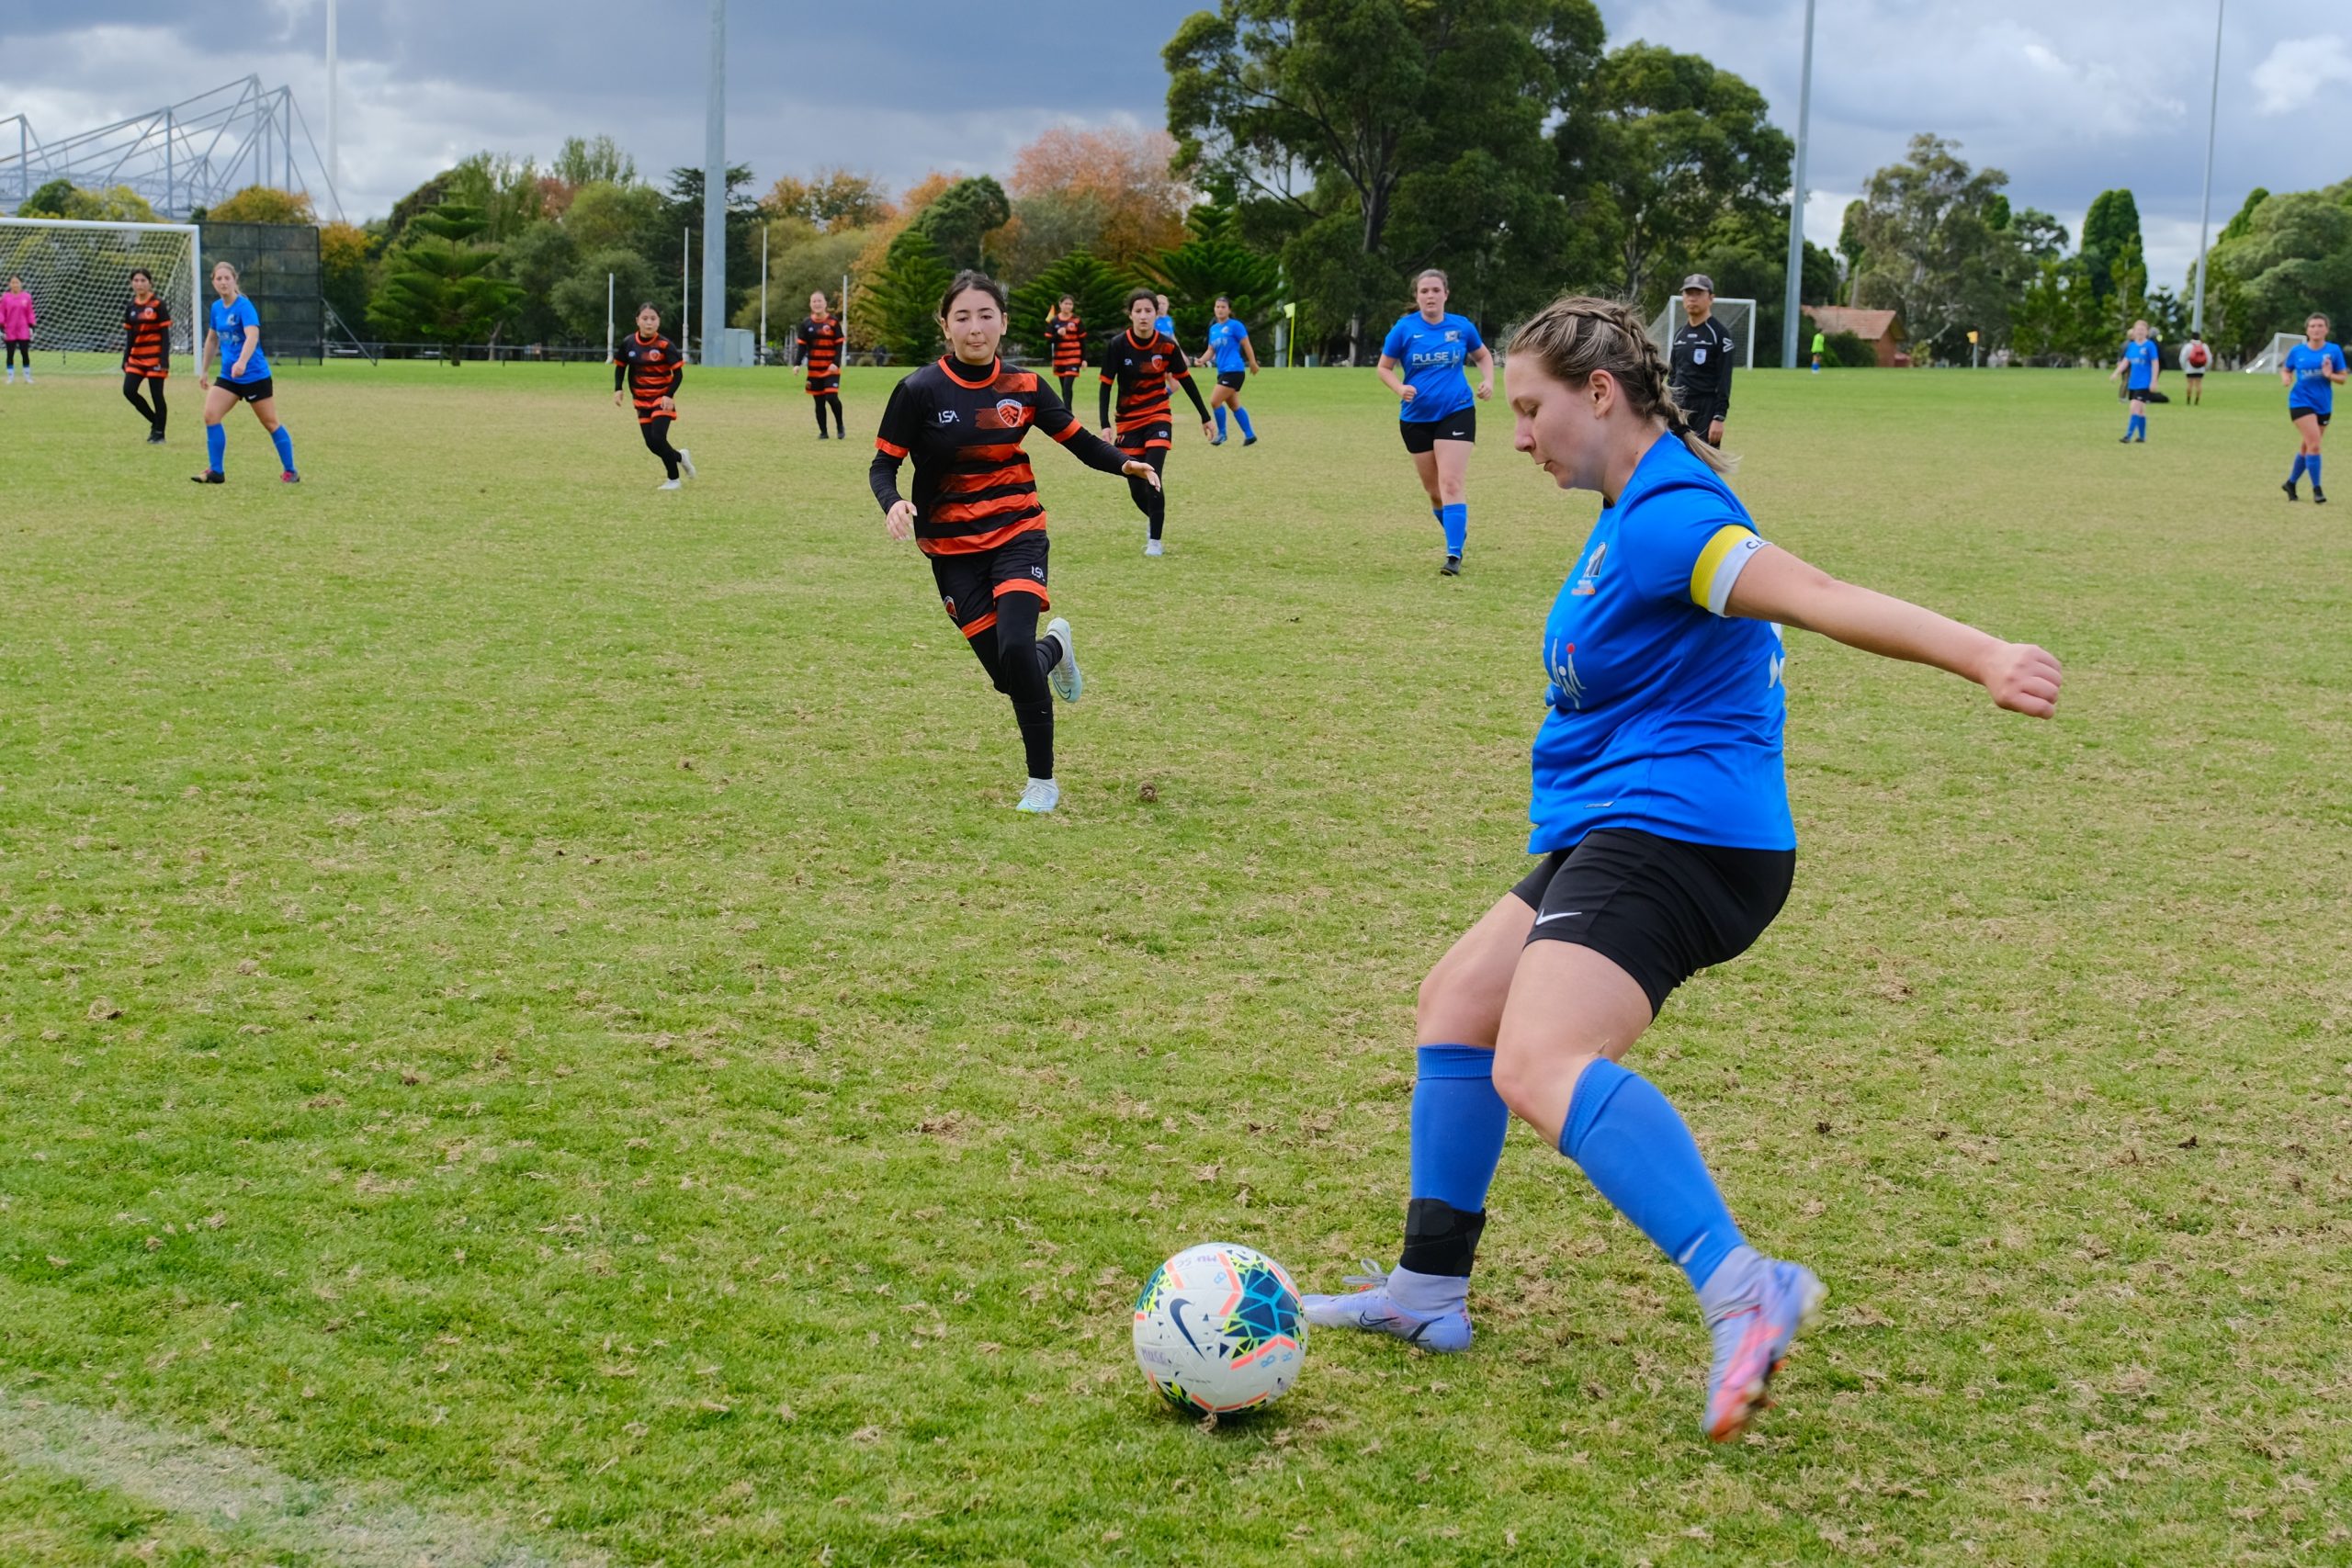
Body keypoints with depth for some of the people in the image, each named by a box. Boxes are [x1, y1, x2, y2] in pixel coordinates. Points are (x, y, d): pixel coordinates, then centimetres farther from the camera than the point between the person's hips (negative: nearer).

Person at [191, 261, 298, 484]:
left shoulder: (244, 306, -15)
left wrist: (242, 362, -46)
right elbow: (212, 340, 21)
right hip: (228, 376, 6)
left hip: (255, 375, -6)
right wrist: (204, 370, 23)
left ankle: (290, 471, 15)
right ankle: (216, 472, -4)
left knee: (270, 423, 2)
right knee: (210, 415, -10)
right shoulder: (216, 307, 7)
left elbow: (252, 336, -31)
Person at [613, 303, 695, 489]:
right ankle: (679, 456, 30)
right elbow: (620, 366, 11)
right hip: (641, 400, 4)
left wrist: (669, 395, -23)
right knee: (652, 444, 0)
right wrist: (618, 389, -1)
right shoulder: (628, 343, -4)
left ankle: (673, 480, -1)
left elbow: (678, 373, -12)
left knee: (658, 438, -17)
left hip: (662, 399, -4)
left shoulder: (664, 345, -15)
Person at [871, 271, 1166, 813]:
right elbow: (883, 464, -5)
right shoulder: (920, 391, -9)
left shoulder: (1023, 387, -2)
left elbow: (1078, 439, 6)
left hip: (1017, 535, 0)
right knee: (1008, 675, -2)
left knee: (1015, 648, -23)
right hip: (953, 549, 0)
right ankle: (1054, 648, 37)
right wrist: (894, 503, -26)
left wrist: (1125, 463, -13)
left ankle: (1042, 780, -6)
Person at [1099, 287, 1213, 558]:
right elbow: (1106, 385, -7)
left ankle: (1155, 540, -4)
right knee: (1135, 487, 2)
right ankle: (1152, 519, 34)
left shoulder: (1167, 346, -9)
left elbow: (1186, 381, 3)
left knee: (1153, 480, -16)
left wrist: (1205, 418, 8)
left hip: (1157, 418, -1)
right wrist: (1105, 424, -17)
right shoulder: (1117, 345, -11)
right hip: (1128, 421, 1)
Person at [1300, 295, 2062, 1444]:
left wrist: (1983, 658, -42)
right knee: (1457, 1004, 20)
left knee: (1539, 1066, -29)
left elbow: (1818, 598, -31)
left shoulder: (1664, 518, -17)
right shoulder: (1633, 509, 16)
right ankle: (1428, 1289, 27)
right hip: (1617, 830, 11)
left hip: (1675, 830, -11)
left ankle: (1740, 1288, -38)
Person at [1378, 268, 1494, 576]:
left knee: (1452, 483, -15)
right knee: (1434, 491, 10)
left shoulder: (1461, 326, -1)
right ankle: (1458, 533, 36)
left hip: (1456, 412, -2)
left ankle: (1454, 554, -18)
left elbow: (1483, 356, 17)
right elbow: (1384, 368, 2)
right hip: (1416, 418, 2)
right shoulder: (1404, 329, -5)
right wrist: (1400, 388, -17)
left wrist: (1488, 380, -2)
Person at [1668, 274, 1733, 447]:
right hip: (1678, 411, 7)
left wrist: (1719, 418, -18)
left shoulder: (1719, 334, -7)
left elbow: (1725, 381, -11)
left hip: (1706, 411, -7)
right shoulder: (1680, 335, 14)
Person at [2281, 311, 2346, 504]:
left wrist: (2330, 375, -20)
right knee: (2314, 444, -16)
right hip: (2301, 402, -3)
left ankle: (2291, 483, 32)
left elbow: (2342, 379, 1)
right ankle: (2316, 489, -7)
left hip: (2323, 406, 3)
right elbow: (2285, 370, 12)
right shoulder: (2297, 351, -2)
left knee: (2308, 447, 13)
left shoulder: (2334, 351, -2)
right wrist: (2286, 379, -11)